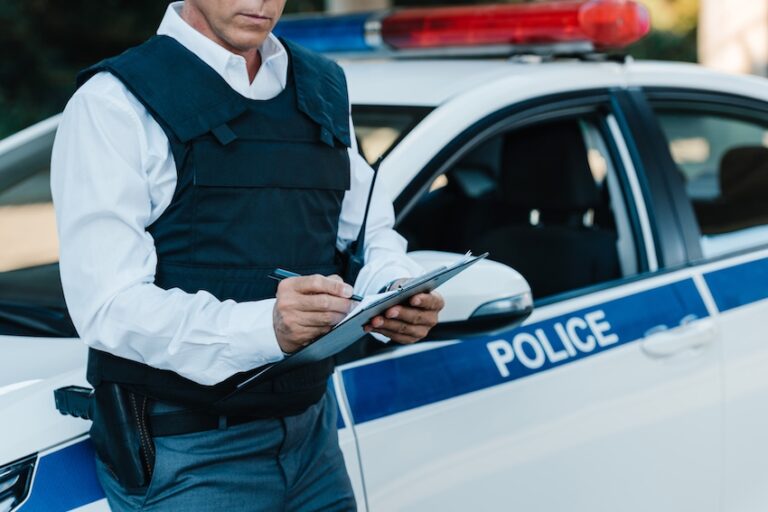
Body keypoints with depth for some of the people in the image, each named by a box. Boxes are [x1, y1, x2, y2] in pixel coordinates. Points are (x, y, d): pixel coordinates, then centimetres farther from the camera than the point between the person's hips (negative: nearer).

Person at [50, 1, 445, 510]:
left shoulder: (325, 87, 10)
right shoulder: (114, 104, -11)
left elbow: (371, 231, 14)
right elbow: (111, 306, -19)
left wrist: (397, 290, -9)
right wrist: (264, 326, -33)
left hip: (313, 432, 6)